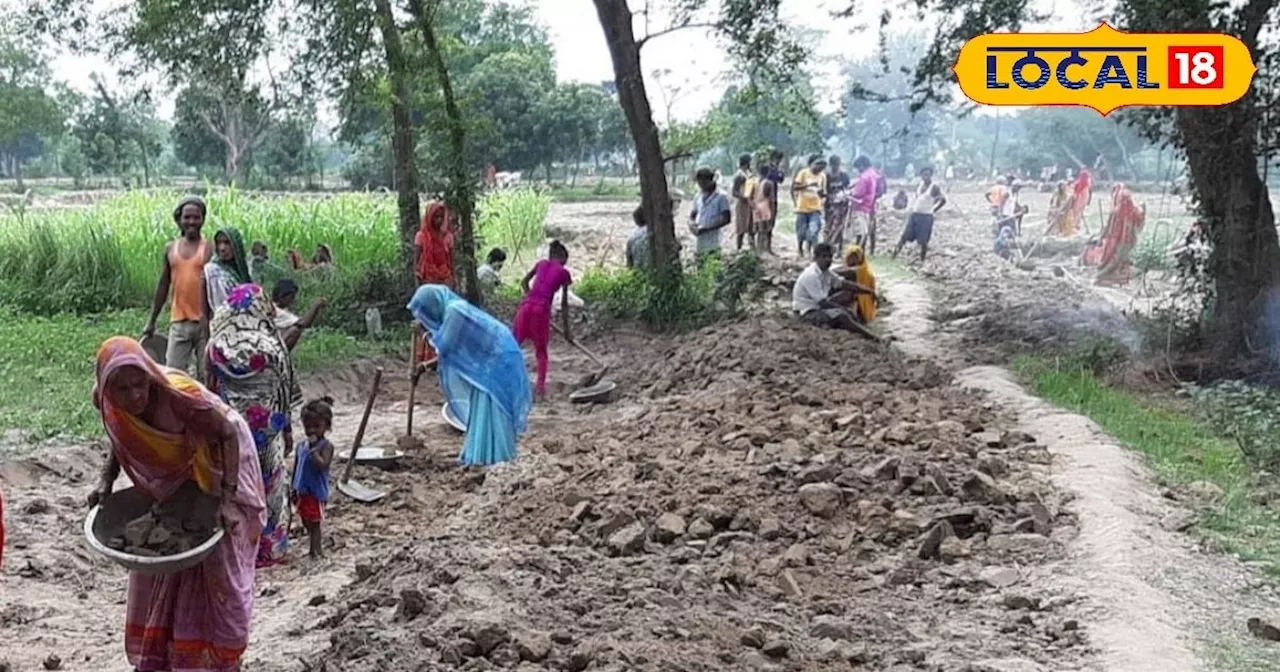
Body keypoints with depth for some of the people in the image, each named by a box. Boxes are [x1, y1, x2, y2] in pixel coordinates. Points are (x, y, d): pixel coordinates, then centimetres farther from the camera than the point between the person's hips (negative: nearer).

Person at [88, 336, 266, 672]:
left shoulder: (179, 394, -37)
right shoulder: (106, 401, -20)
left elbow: (228, 433, -26)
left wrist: (228, 497, -30)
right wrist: (106, 480, -12)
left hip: (216, 468, -5)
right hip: (168, 481, 6)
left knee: (221, 568, -1)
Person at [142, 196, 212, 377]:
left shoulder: (209, 249, -2)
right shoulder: (170, 249, 10)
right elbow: (163, 286, 16)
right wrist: (151, 321, 16)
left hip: (204, 321, -3)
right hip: (179, 321, 3)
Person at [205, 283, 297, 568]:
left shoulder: (216, 346, -8)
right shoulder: (271, 346, -13)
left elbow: (212, 390, 0)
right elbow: (284, 393, -6)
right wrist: (287, 429, 5)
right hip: (266, 425, -2)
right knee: (267, 484, 11)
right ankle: (268, 547, 20)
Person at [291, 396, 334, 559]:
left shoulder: (326, 446, -13)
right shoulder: (301, 445, 7)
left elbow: (322, 465, -28)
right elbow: (296, 469, 13)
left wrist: (313, 448, -28)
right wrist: (293, 489, 11)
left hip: (317, 492, -7)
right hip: (302, 492, 7)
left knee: (314, 523, -3)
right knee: (306, 522, 16)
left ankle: (315, 550, 3)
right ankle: (317, 547, 31)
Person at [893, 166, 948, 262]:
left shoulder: (935, 187, -11)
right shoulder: (920, 185, 8)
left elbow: (943, 200, -10)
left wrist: (933, 211, -5)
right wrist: (913, 207, 10)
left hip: (926, 216, -6)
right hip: (915, 214, 6)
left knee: (923, 241, -3)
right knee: (905, 236, 5)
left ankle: (922, 261, 8)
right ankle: (894, 256, 9)